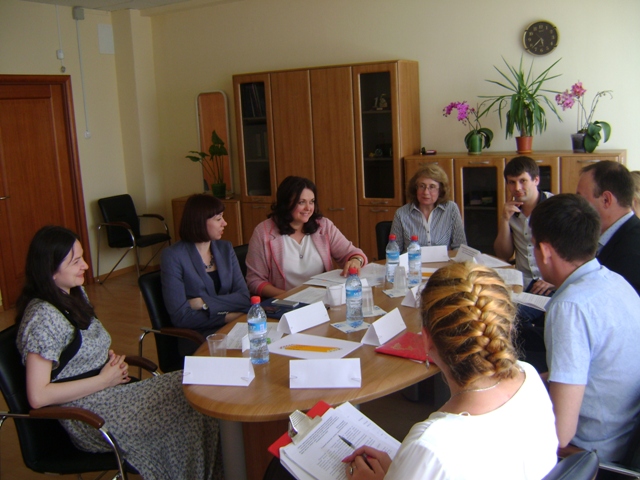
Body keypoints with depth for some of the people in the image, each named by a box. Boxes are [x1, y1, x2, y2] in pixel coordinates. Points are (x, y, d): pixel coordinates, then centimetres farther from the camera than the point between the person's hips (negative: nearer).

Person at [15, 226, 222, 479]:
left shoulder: (75, 294, 8)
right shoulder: (42, 318, -19)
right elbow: (38, 397, -22)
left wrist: (112, 360, 1)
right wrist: (103, 379, -17)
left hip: (110, 390, 8)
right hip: (89, 414, -8)